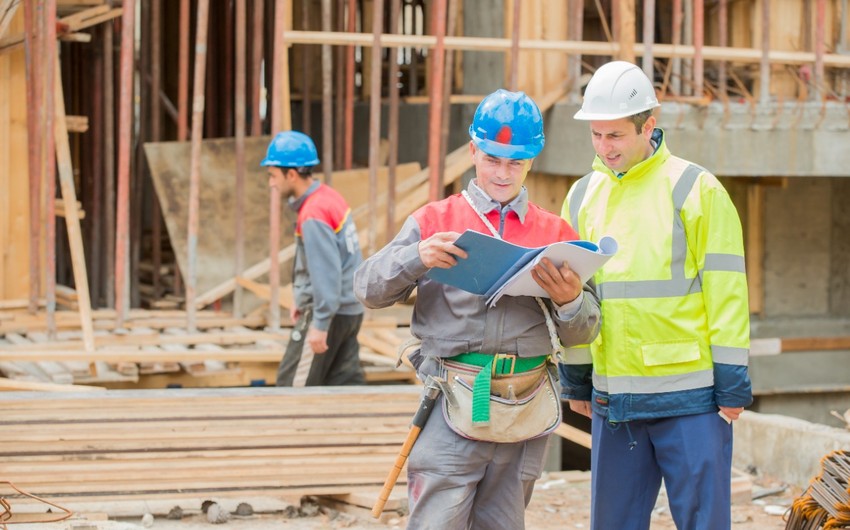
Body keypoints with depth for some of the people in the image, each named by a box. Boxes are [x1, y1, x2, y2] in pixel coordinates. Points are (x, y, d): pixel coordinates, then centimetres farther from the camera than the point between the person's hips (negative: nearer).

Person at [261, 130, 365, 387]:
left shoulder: (313, 215, -20)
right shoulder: (329, 196, 9)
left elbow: (326, 271, -25)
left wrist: (320, 323, -24)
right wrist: (304, 301, 19)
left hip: (329, 314, -9)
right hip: (350, 309, 9)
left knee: (292, 383, 0)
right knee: (345, 382, 10)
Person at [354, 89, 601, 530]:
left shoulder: (555, 233, 11)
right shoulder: (435, 221, 7)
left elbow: (580, 334, 9)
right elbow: (368, 288, 0)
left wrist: (570, 301, -14)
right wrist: (416, 257, -19)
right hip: (454, 408, -2)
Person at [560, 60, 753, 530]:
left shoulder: (696, 190, -4)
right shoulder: (582, 197, 11)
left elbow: (726, 291, -5)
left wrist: (733, 385, -7)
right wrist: (574, 382, 17)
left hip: (689, 397, -5)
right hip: (612, 397, 5)